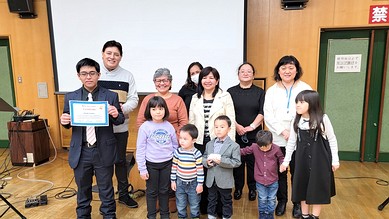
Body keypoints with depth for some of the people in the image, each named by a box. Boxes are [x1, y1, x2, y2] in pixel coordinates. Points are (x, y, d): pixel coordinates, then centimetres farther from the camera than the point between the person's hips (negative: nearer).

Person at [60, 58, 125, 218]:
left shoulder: (111, 96, -5)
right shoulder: (70, 97, 2)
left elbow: (120, 121, -1)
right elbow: (68, 123, 9)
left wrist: (116, 115, -23)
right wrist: (64, 121, -13)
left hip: (103, 151, -2)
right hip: (80, 151, 2)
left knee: (106, 187, 14)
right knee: (82, 187, 20)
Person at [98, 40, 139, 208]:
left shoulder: (127, 76, 2)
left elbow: (134, 99, -1)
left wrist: (122, 109, -21)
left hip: (120, 127, 1)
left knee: (120, 160, 13)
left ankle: (124, 194, 30)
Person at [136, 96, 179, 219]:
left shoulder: (169, 126, -2)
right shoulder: (145, 127, -10)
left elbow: (175, 145, 6)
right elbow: (140, 149, -8)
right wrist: (142, 169, -9)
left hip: (167, 164, 2)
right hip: (151, 164, -2)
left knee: (164, 190, 15)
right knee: (152, 191, 13)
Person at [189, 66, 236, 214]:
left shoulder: (225, 96, -3)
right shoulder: (195, 98, 9)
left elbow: (231, 121, -5)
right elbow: (191, 122, 10)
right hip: (199, 142, 3)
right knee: (202, 174, 10)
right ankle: (203, 207, 28)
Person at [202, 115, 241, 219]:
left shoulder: (234, 146, -12)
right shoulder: (209, 144, 3)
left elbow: (236, 162, -17)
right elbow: (203, 158, 9)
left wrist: (221, 161, -26)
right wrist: (207, 162, -14)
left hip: (225, 181, -4)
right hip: (211, 179, 4)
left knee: (226, 202, 16)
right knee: (211, 200, 20)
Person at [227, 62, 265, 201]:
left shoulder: (260, 92, 6)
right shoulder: (231, 92, 6)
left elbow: (262, 112, -2)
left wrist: (252, 126, -14)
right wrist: (236, 126, -15)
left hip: (254, 134, 0)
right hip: (235, 133, 0)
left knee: (253, 162, 5)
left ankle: (252, 188, 22)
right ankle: (238, 188, 22)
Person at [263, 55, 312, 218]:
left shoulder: (305, 89, 1)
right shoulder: (271, 91, 5)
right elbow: (268, 116, -2)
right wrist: (283, 131, -13)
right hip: (278, 140, 1)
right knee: (280, 172, 11)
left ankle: (298, 203, 28)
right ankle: (281, 201, 30)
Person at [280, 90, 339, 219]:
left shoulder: (322, 118, -12)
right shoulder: (296, 121, -2)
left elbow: (332, 139, -3)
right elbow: (291, 142, 5)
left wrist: (335, 160, -2)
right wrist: (286, 160, 6)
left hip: (320, 159, -3)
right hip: (302, 159, 3)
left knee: (318, 188, 7)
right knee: (302, 187, 10)